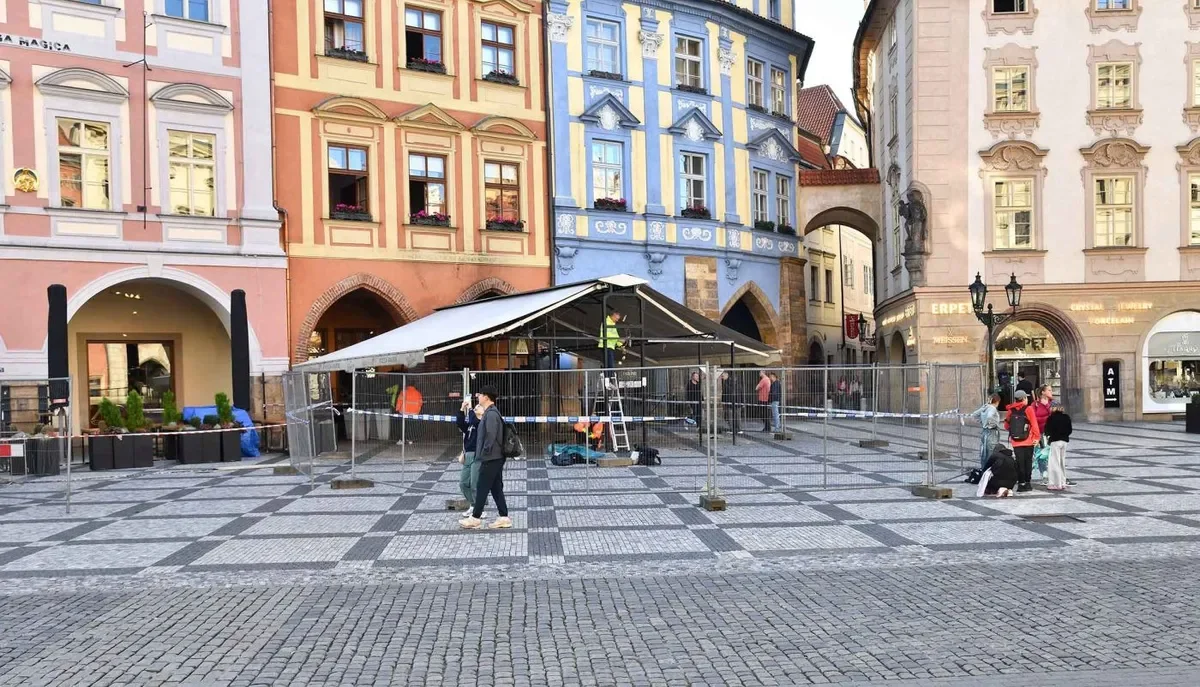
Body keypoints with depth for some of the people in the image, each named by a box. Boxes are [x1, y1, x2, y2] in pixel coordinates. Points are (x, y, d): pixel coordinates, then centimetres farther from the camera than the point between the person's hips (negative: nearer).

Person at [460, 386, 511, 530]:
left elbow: (491, 436, -23)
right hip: (495, 458, 10)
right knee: (496, 488, 10)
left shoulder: (491, 414, -16)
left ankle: (475, 518, 8)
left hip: (490, 458, -10)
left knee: (482, 488, -1)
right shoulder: (492, 412, 15)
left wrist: (484, 453, -16)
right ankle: (504, 518, 12)